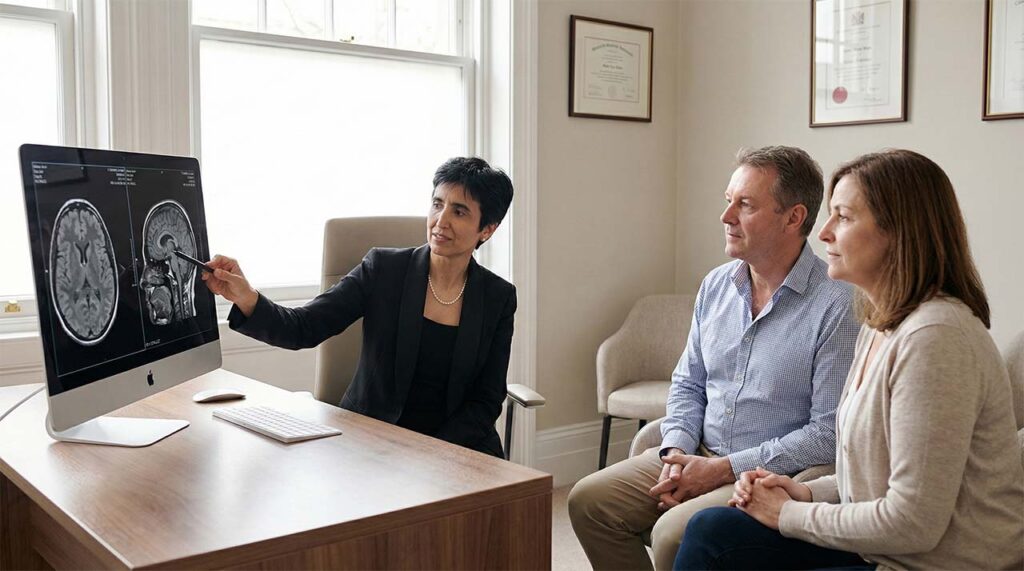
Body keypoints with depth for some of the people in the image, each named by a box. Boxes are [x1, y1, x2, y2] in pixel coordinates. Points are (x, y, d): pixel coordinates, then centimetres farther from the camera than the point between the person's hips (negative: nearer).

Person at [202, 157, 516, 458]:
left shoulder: (498, 297, 1)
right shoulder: (383, 268, -3)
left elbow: (487, 401, 2)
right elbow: (302, 329, -10)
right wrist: (246, 299, -29)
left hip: (455, 443, 1)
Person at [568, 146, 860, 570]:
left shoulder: (836, 306, -16)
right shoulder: (716, 285, 7)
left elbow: (828, 434, -17)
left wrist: (722, 469, -17)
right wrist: (676, 453, -4)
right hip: (697, 457, 7)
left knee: (673, 534, -28)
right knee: (588, 501, -6)